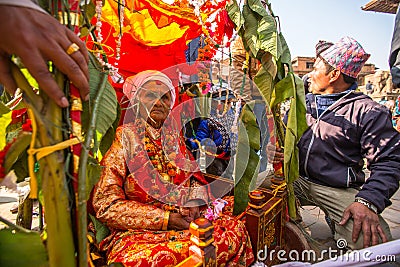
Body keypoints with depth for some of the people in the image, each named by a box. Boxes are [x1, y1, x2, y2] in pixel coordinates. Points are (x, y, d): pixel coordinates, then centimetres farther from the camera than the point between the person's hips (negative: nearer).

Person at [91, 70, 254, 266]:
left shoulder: (174, 137, 10)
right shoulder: (124, 137, -6)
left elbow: (194, 177, 20)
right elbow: (106, 204, -10)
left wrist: (194, 202, -3)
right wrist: (164, 218, -14)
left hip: (184, 224, 5)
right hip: (137, 233, -4)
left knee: (236, 230, -13)